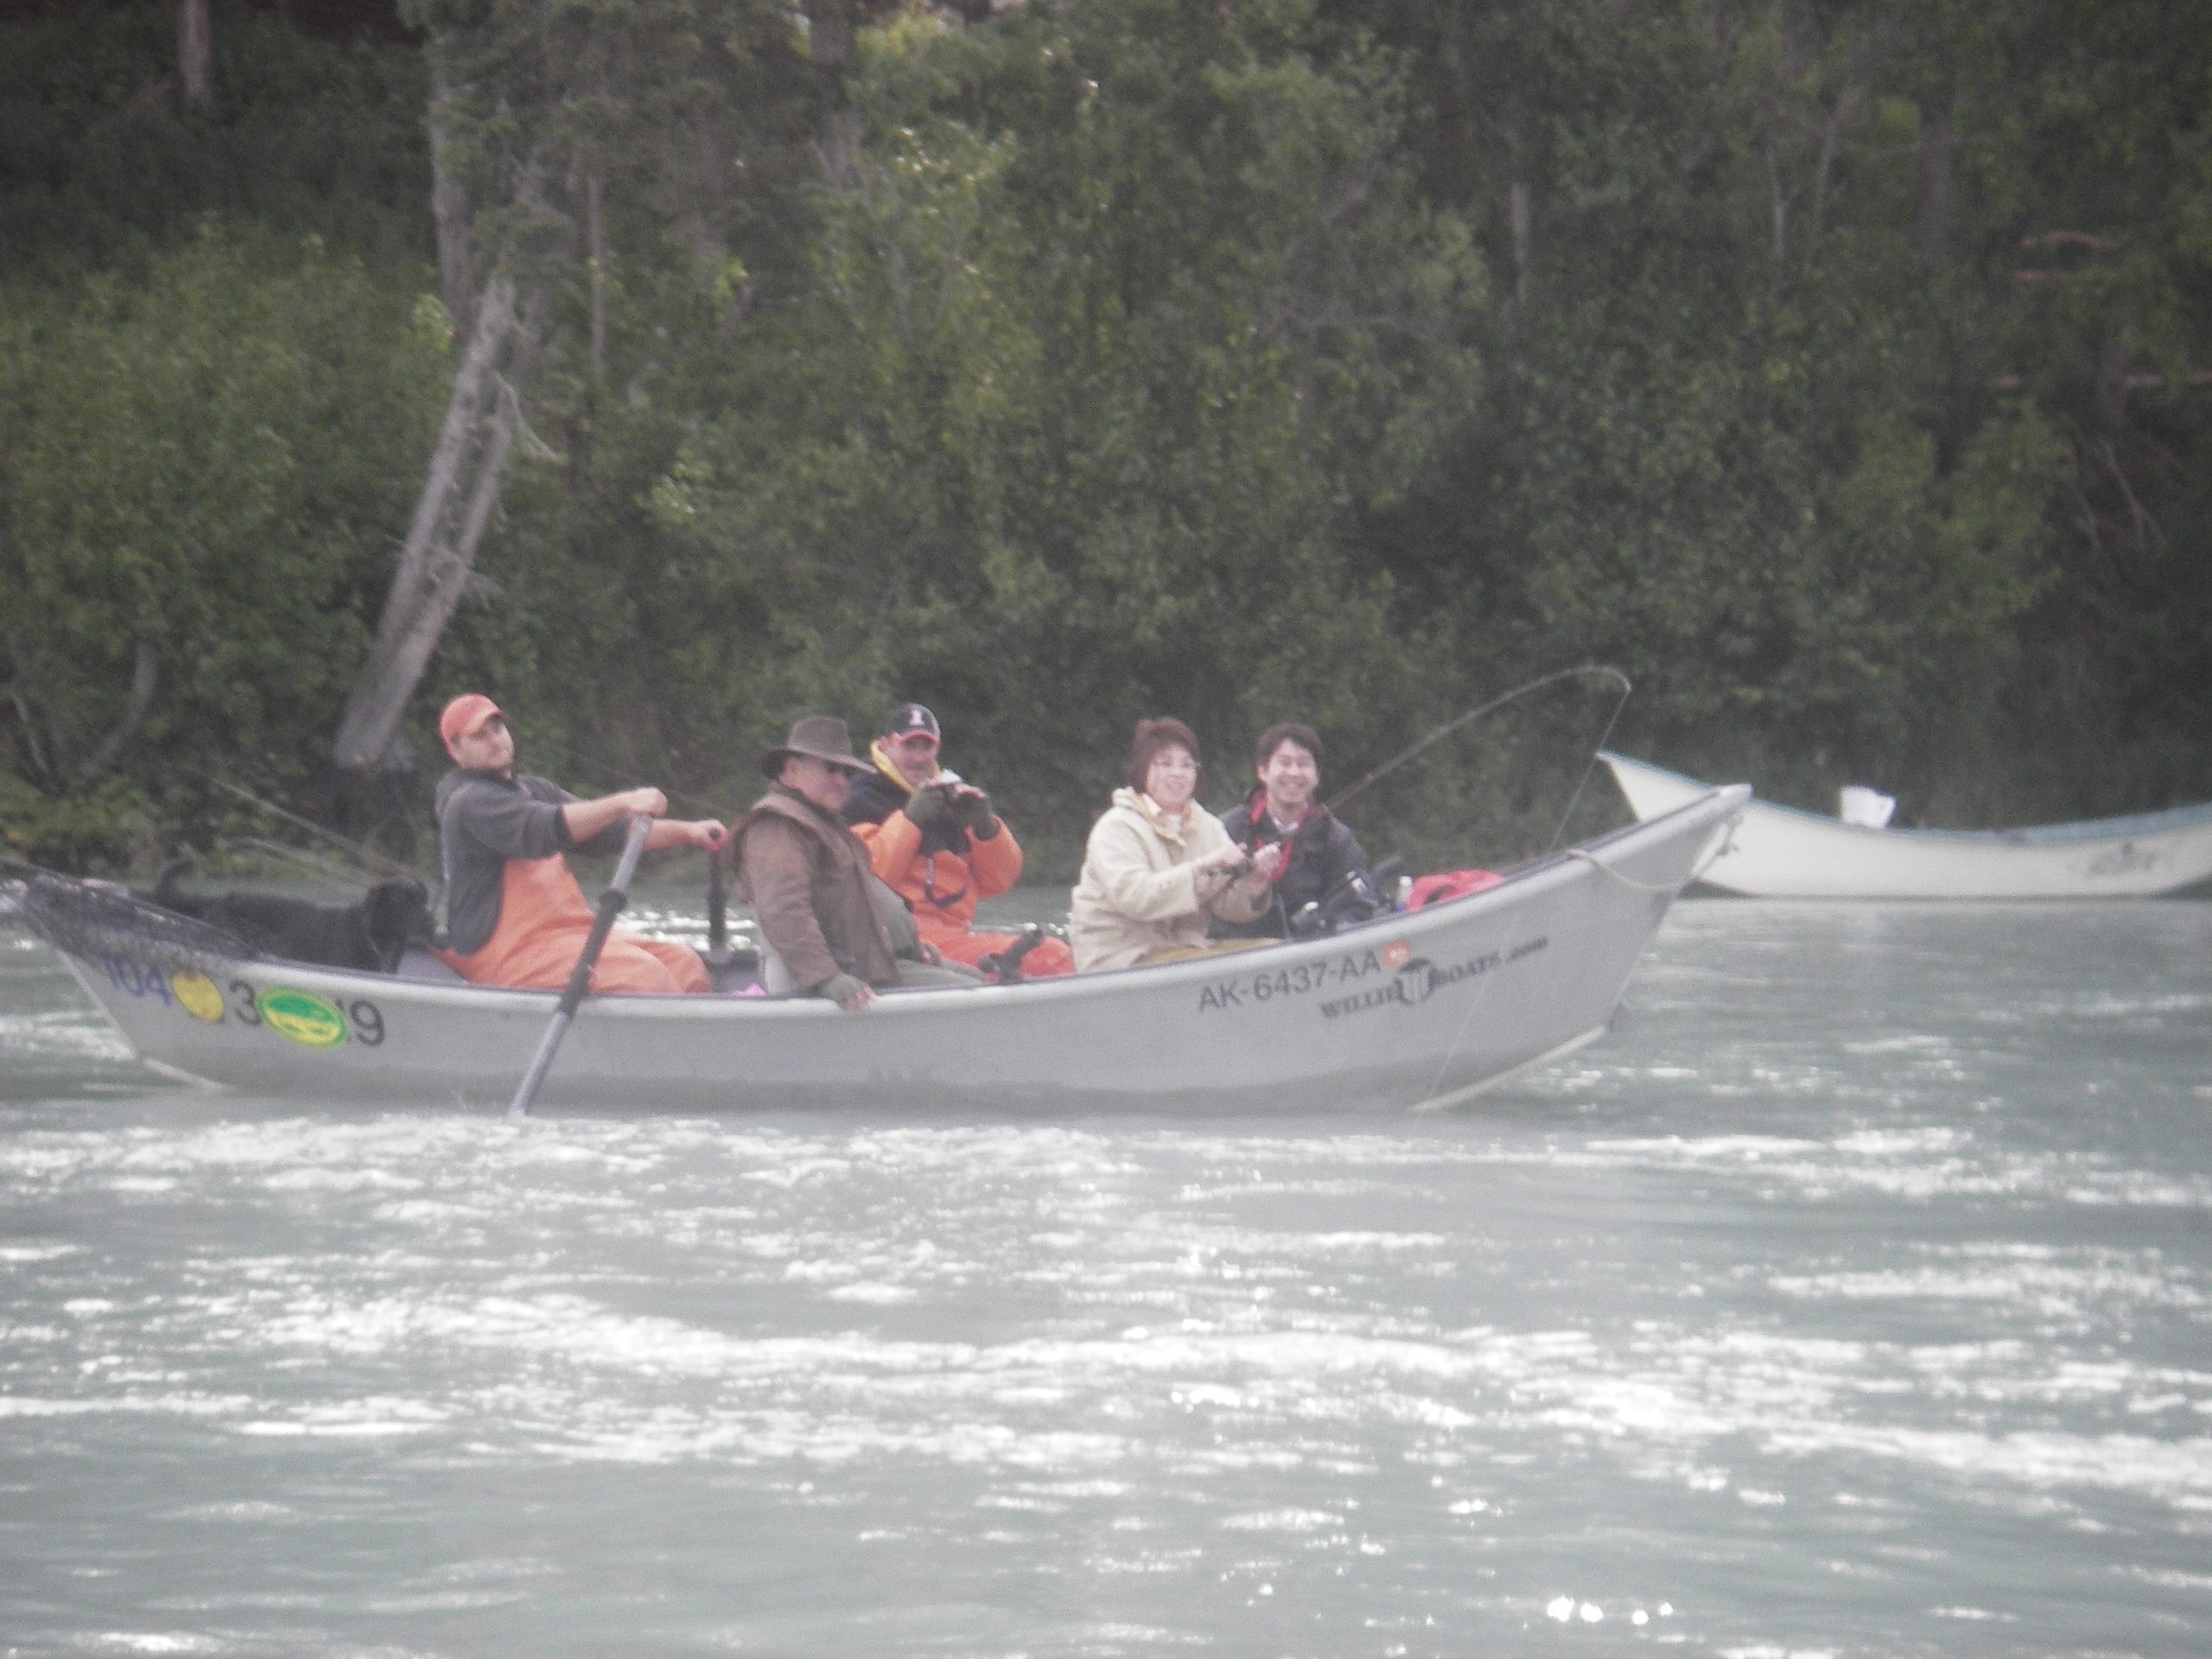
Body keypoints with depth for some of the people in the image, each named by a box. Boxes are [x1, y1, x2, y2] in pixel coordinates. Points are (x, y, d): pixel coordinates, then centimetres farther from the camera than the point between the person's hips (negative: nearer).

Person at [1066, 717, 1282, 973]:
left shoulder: (1208, 826, 15)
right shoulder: (1117, 827, -5)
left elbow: (1224, 906, 5)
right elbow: (1133, 896, -23)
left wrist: (1253, 882, -18)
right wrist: (1203, 868, -28)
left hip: (1186, 949, 7)